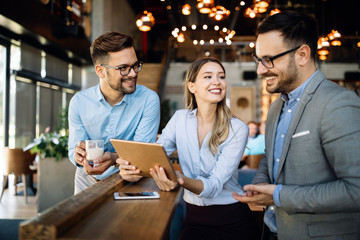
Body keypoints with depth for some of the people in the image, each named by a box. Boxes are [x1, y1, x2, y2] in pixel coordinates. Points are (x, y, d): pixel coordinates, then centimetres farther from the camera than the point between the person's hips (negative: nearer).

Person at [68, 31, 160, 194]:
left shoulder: (149, 99, -12)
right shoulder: (79, 102, -6)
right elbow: (73, 150, -4)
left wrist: (114, 158, -34)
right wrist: (79, 156, -28)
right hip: (88, 180, 2)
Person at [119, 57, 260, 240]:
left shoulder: (238, 129, -10)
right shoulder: (180, 118, 1)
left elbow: (215, 185, -18)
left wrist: (182, 180, -38)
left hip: (233, 220, -1)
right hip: (195, 216, 2)